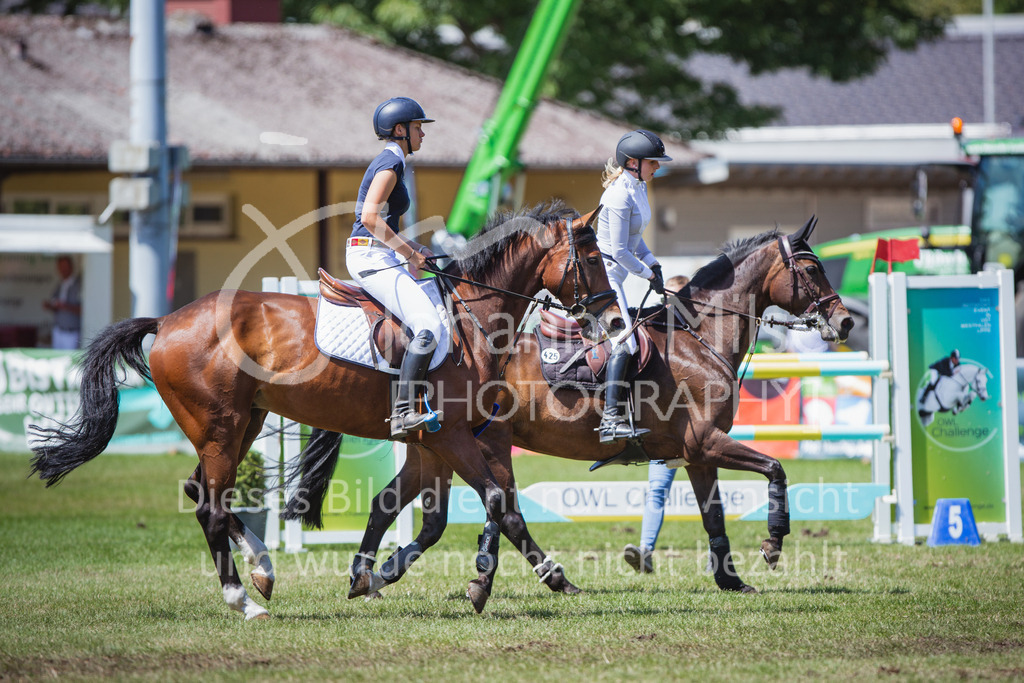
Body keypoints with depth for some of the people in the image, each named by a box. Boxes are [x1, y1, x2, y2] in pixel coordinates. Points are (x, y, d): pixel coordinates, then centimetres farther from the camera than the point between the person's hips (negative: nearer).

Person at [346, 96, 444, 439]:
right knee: (429, 327, -22)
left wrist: (414, 248, 14)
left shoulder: (388, 162, 20)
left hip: (377, 257, 11)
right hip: (372, 259, -11)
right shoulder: (391, 163, -11)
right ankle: (403, 413, -29)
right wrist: (408, 252, -17)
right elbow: (370, 217, -23)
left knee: (435, 305, 21)